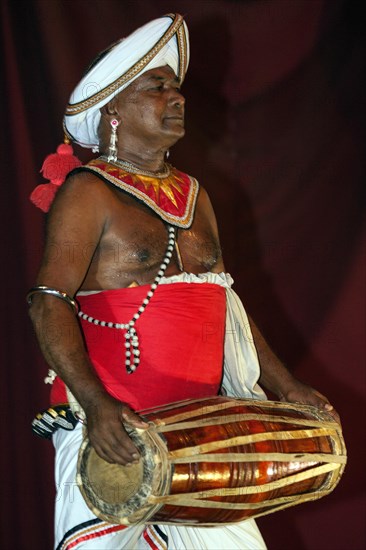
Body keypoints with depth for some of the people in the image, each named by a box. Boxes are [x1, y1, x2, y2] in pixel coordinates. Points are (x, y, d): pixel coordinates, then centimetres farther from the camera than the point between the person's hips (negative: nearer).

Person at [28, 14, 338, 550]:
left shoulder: (194, 196, 16)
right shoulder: (89, 192, -6)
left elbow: (226, 305, 21)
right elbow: (49, 303, -14)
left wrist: (287, 388, 14)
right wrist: (96, 404, -27)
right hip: (113, 428, -6)